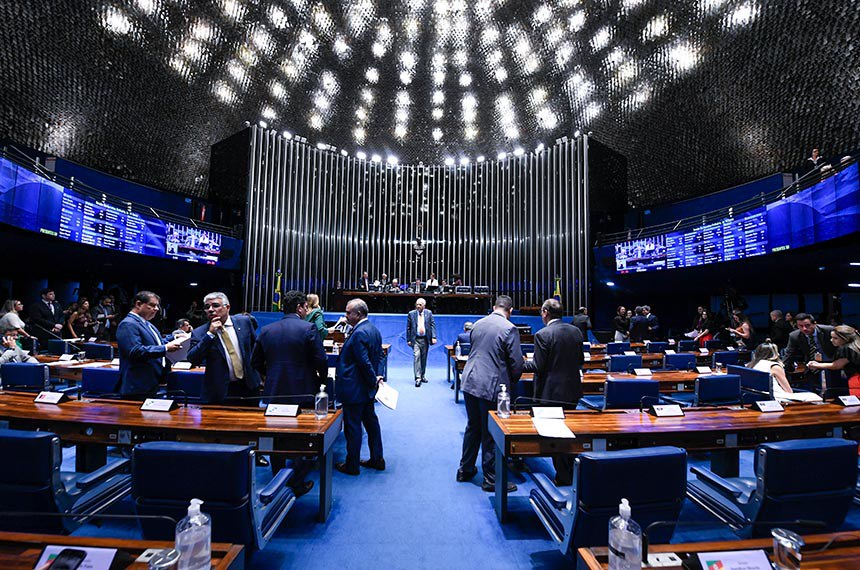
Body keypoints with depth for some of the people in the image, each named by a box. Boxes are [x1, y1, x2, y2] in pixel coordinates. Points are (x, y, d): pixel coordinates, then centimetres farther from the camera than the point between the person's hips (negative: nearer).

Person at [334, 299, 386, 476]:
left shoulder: (359, 333, -23)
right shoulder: (374, 330, 7)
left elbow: (364, 362, -24)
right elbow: (379, 356, 10)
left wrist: (374, 380, -12)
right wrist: (378, 376, 3)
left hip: (354, 389, -10)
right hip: (367, 388, 10)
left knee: (352, 426, 4)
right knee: (371, 421, 18)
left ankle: (352, 465, 19)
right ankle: (377, 459, 30)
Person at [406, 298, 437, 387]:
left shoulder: (429, 313, 3)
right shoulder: (411, 313, -1)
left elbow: (432, 325, 0)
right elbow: (408, 328, 2)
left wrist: (433, 337, -11)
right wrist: (408, 340, -3)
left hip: (425, 339, 2)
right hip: (415, 339, -2)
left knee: (424, 358, 10)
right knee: (416, 356, -14)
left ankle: (422, 376, 25)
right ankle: (418, 378, -14)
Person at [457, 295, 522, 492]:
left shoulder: (478, 324, 7)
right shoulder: (509, 329, -13)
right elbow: (516, 363, -11)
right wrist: (512, 383, 8)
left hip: (470, 382, 7)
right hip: (492, 386, -6)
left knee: (472, 427, 20)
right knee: (491, 433, 6)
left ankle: (465, 470, 33)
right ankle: (491, 479, 19)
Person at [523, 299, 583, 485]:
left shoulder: (543, 335, -18)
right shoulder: (576, 331, 2)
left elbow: (538, 366, -17)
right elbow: (580, 361, 9)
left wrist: (520, 363, -1)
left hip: (552, 393, -7)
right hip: (573, 390, 7)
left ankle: (564, 479, 18)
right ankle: (572, 473, 35)